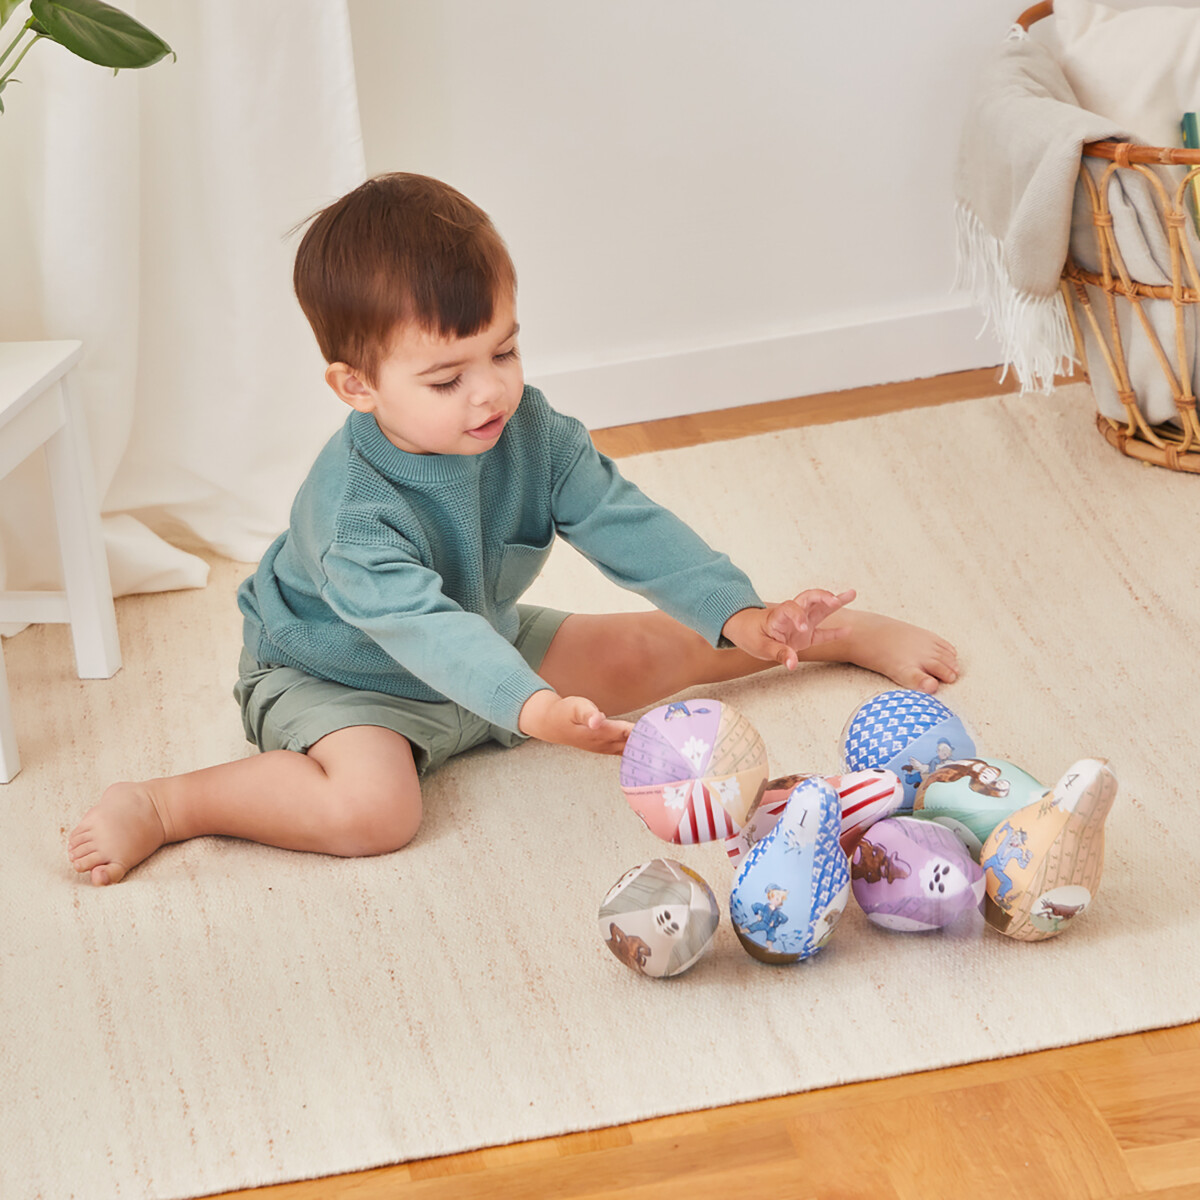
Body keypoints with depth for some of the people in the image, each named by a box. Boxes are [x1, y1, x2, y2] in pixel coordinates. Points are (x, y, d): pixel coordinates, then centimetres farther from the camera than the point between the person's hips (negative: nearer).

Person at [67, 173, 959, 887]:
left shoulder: (534, 435, -17)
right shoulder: (349, 508, -37)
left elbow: (630, 528, -14)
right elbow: (424, 630, -49)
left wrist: (741, 616, -27)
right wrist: (534, 709, -65)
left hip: (487, 642, 7)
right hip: (336, 678, -6)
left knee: (656, 650, 6)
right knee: (373, 808, -36)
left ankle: (850, 632, 28)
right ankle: (160, 805, -20)